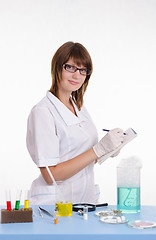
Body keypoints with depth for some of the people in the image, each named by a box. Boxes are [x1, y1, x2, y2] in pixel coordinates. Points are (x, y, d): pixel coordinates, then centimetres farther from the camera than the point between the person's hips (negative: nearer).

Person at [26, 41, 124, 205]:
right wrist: (99, 148, -19)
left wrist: (108, 150, -1)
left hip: (87, 199, 5)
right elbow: (51, 175, -17)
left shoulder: (80, 108, 12)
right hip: (52, 204, -5)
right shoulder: (42, 112, -11)